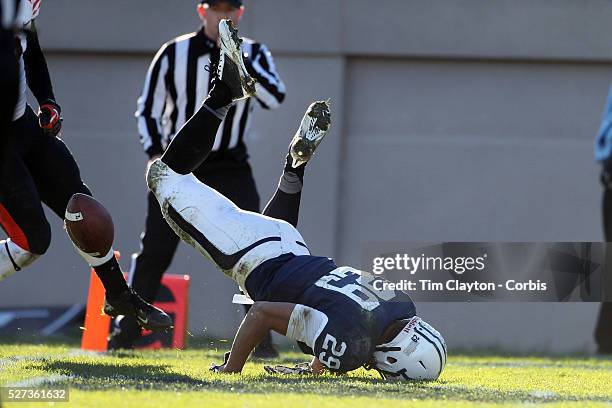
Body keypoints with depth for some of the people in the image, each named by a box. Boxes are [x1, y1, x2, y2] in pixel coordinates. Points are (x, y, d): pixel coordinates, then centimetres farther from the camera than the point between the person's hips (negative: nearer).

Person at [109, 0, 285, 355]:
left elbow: (275, 98, -18)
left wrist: (241, 62, -26)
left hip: (230, 166, 0)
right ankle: (127, 332, 10)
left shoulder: (254, 54, -2)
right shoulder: (174, 54, -3)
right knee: (155, 249, -2)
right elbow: (149, 109, 4)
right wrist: (156, 154, -9)